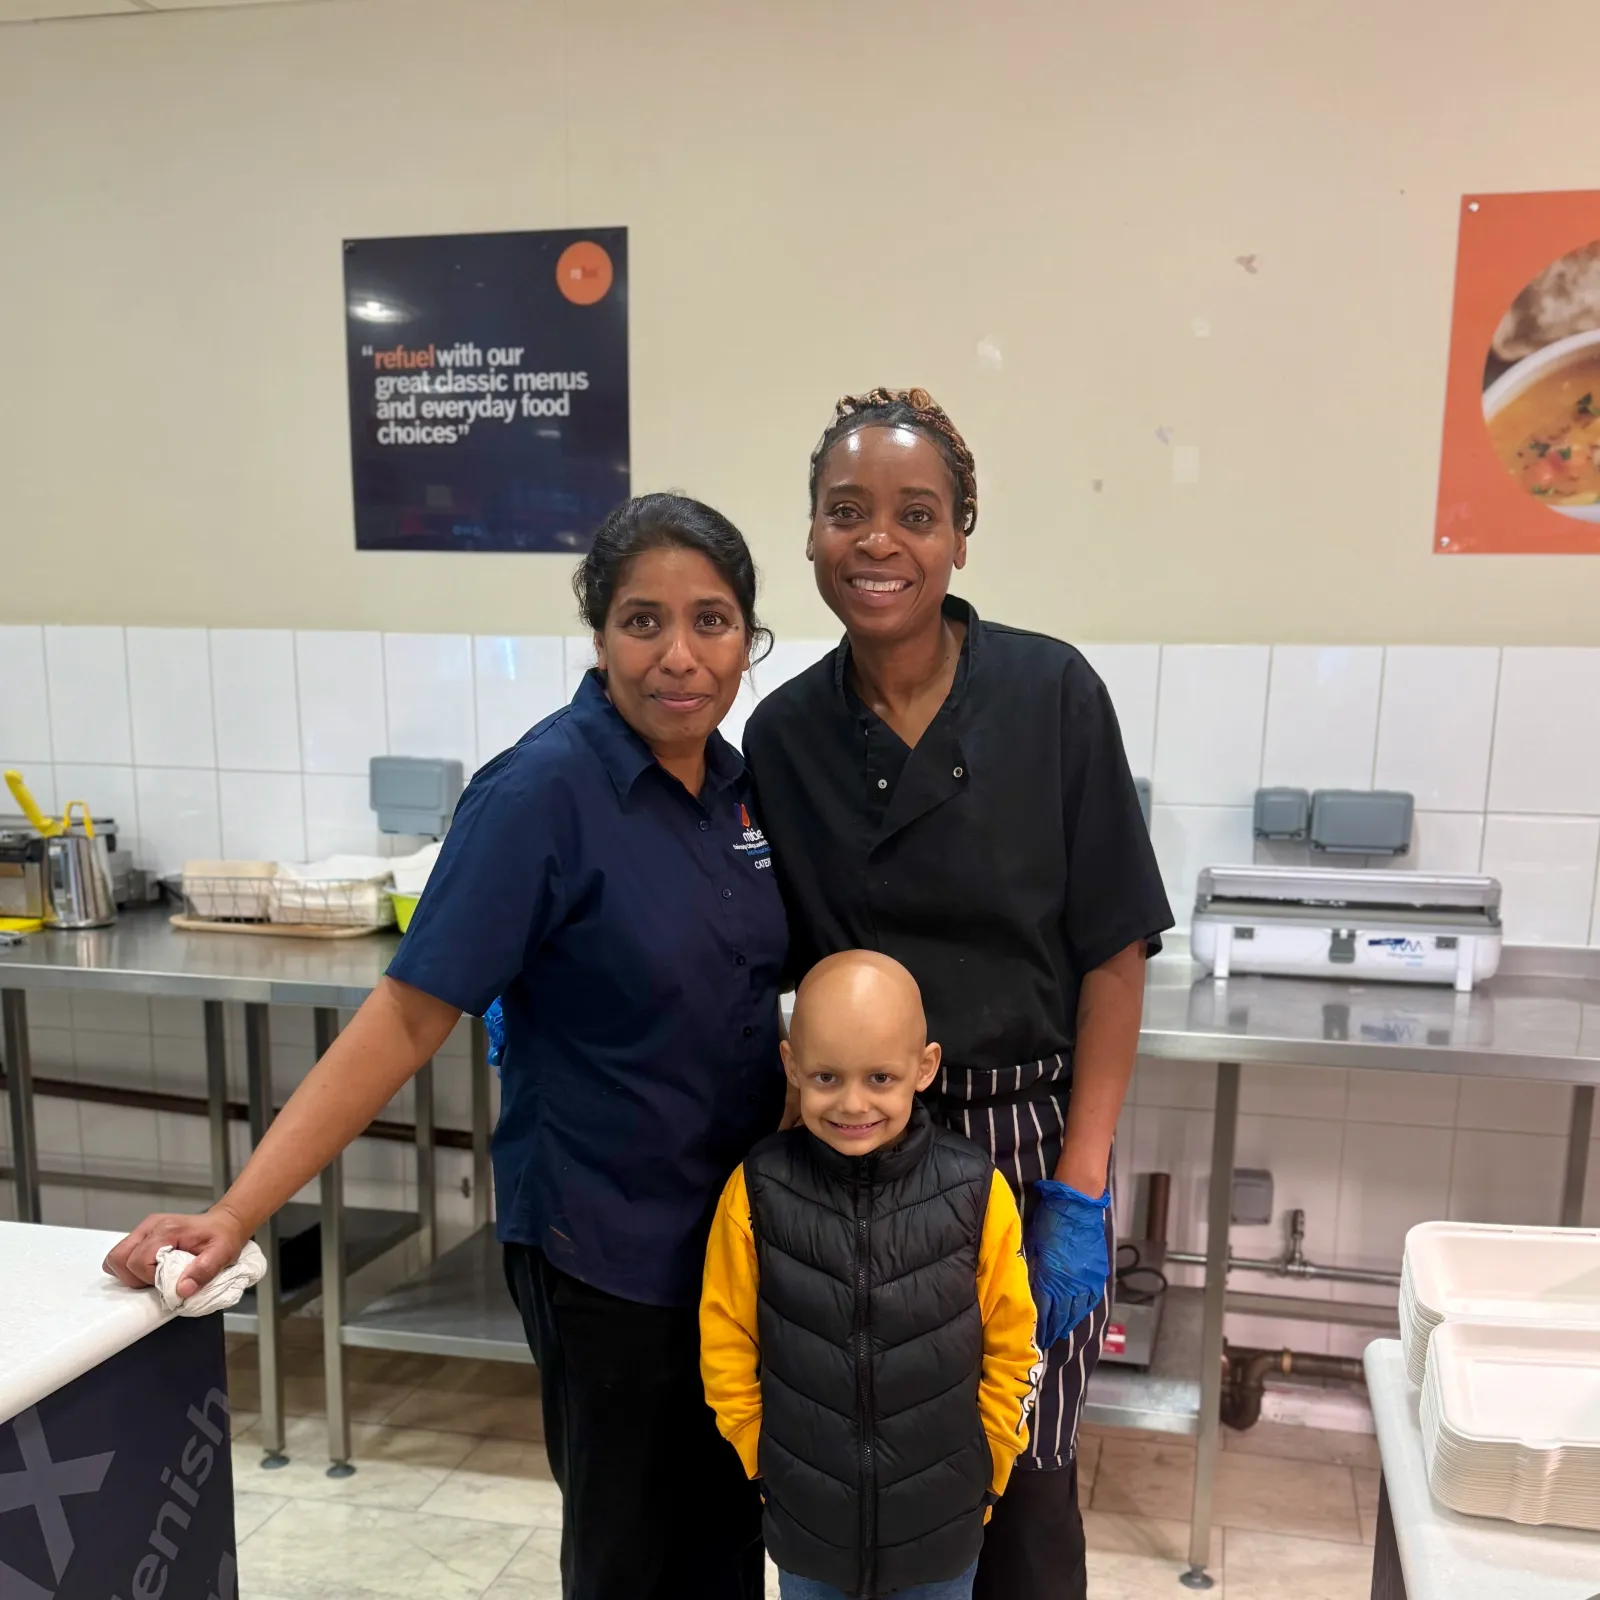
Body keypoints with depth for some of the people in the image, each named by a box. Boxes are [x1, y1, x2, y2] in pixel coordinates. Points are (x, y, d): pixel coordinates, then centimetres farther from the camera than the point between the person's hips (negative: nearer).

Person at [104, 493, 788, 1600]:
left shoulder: (736, 782, 0)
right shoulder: (543, 792, -20)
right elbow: (408, 1018, -19)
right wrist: (238, 1213, -22)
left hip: (740, 1230, 6)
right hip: (604, 1249, -6)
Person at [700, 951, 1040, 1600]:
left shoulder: (977, 1193, -16)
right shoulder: (757, 1193, -16)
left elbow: (1010, 1353, -5)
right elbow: (727, 1350, -4)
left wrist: (980, 1475, 1)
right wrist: (771, 1468, 1)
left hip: (941, 1527, 0)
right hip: (804, 1521, 1)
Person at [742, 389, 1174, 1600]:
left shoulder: (1051, 695, -10)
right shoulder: (784, 732, -2)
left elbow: (1114, 955, -7)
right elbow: (779, 961, 4)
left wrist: (1079, 1192, -9)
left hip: (1027, 1134, -2)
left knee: (1020, 1475, 11)